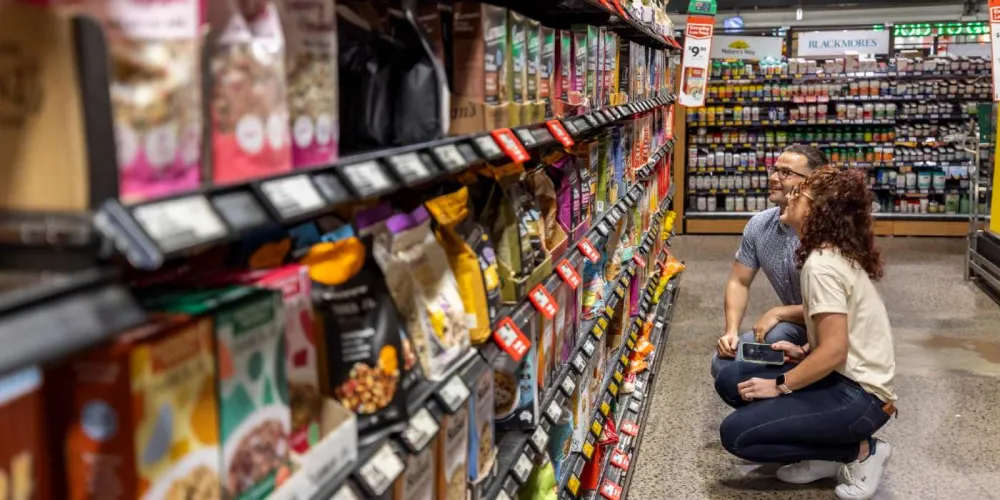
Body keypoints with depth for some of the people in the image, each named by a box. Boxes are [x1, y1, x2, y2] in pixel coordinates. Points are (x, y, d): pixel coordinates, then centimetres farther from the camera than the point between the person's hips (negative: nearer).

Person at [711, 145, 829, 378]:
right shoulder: (759, 225, -4)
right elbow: (739, 282, 4)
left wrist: (778, 313, -22)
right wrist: (731, 331, -10)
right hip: (792, 324, 6)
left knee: (777, 336, -34)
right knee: (724, 362, -7)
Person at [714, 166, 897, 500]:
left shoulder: (821, 264, -20)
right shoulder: (839, 253, 9)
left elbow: (834, 351, -24)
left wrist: (780, 386, -14)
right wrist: (805, 352, 8)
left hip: (857, 395, -9)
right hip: (850, 378, 9)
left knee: (735, 434, -13)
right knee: (730, 381, 5)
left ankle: (860, 452, -2)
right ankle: (827, 453, 6)